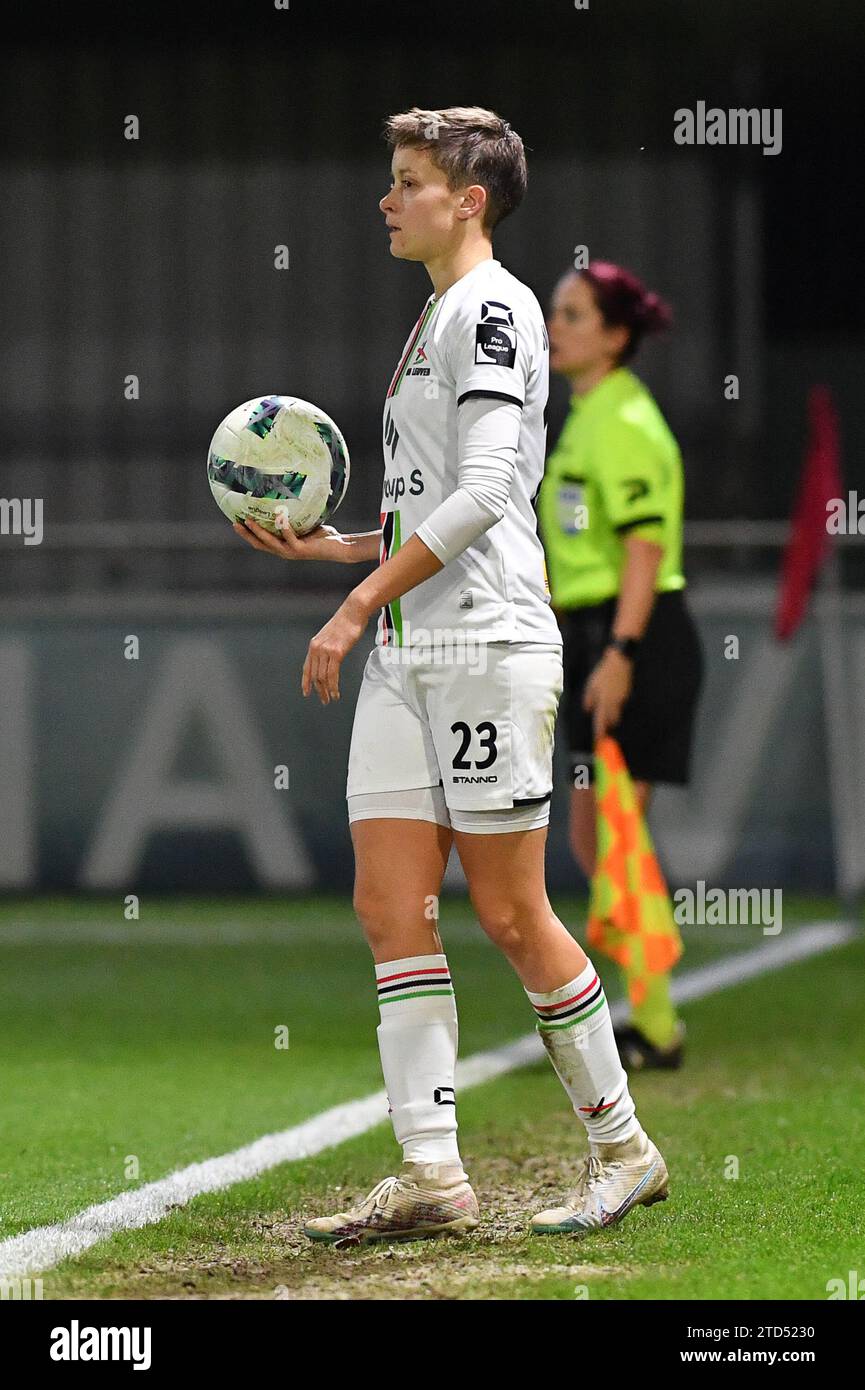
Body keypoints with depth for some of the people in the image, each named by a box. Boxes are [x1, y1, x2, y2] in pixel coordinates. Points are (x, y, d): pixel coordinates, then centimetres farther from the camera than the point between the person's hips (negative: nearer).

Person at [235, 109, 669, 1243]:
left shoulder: (494, 306, -8)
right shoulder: (438, 320, 20)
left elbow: (485, 492, -18)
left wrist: (354, 609, -18)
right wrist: (327, 545, 13)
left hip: (490, 642, -9)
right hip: (406, 655, 9)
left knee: (510, 913, -5)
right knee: (391, 904, 0)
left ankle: (622, 1147, 8)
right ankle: (432, 1175, -1)